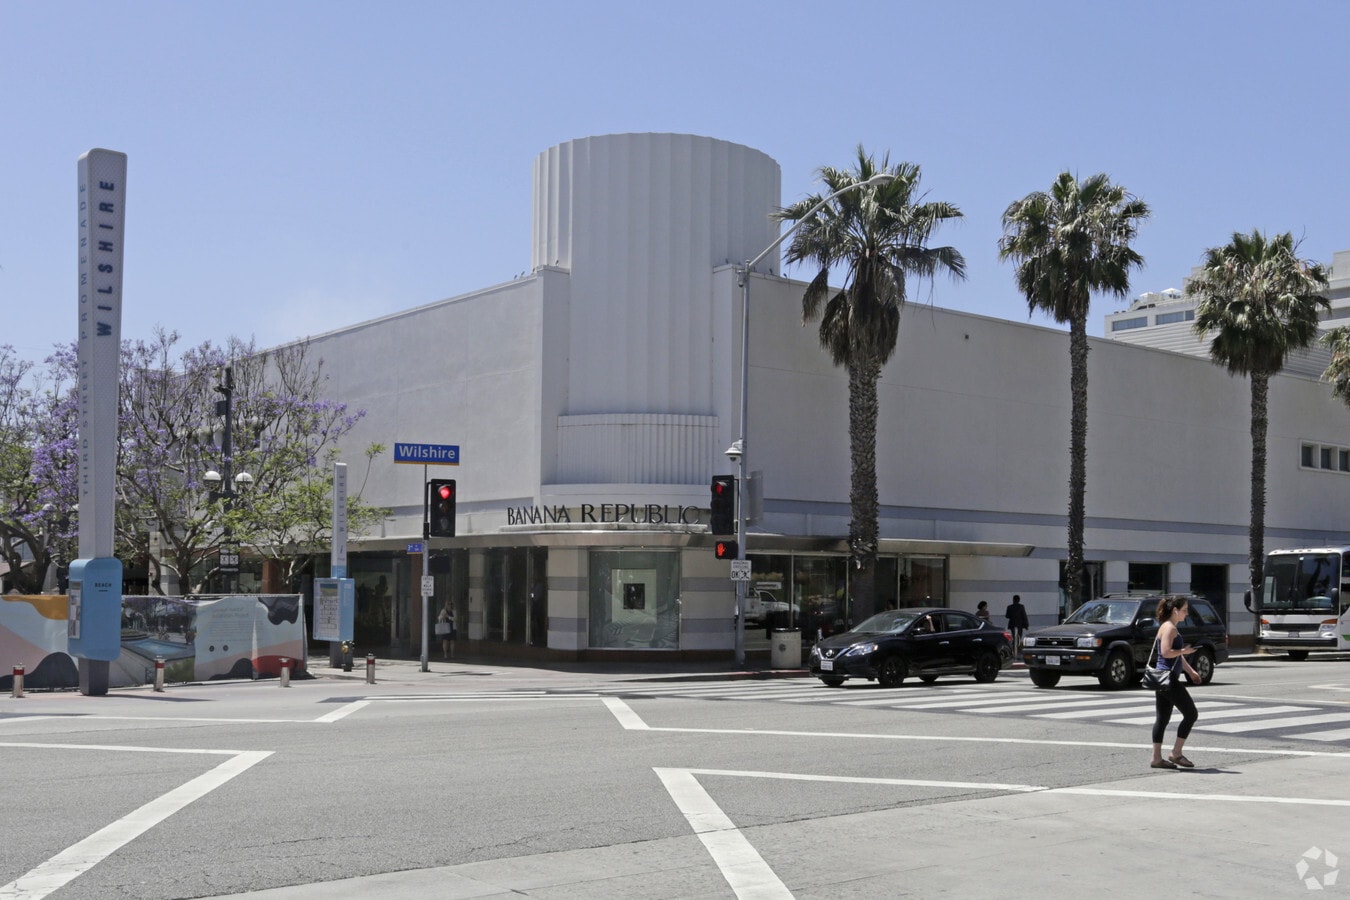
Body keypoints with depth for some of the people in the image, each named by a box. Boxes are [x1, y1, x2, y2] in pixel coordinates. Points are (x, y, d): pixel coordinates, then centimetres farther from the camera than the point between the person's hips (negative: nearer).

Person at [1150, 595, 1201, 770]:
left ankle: (1157, 758, 9)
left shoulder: (1171, 628, 19)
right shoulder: (1169, 628, -13)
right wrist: (1184, 651, -12)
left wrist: (1191, 671, 23)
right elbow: (1166, 652, -24)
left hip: (1164, 680, 10)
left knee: (1162, 718, 9)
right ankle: (1176, 754, 1)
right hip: (1168, 679, -10)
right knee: (1191, 714, -3)